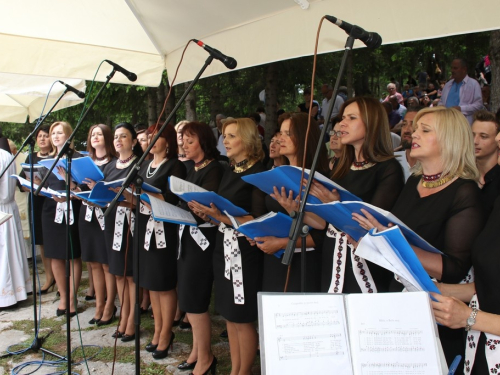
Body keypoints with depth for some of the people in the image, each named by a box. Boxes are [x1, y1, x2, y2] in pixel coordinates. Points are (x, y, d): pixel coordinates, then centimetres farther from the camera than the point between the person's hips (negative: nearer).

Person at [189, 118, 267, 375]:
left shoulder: (258, 172, -11)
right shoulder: (229, 172, 12)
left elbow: (258, 219, -17)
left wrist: (222, 216, -25)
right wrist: (207, 213, -3)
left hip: (245, 249, -8)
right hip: (223, 245, 8)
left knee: (242, 318, 4)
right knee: (229, 315, 15)